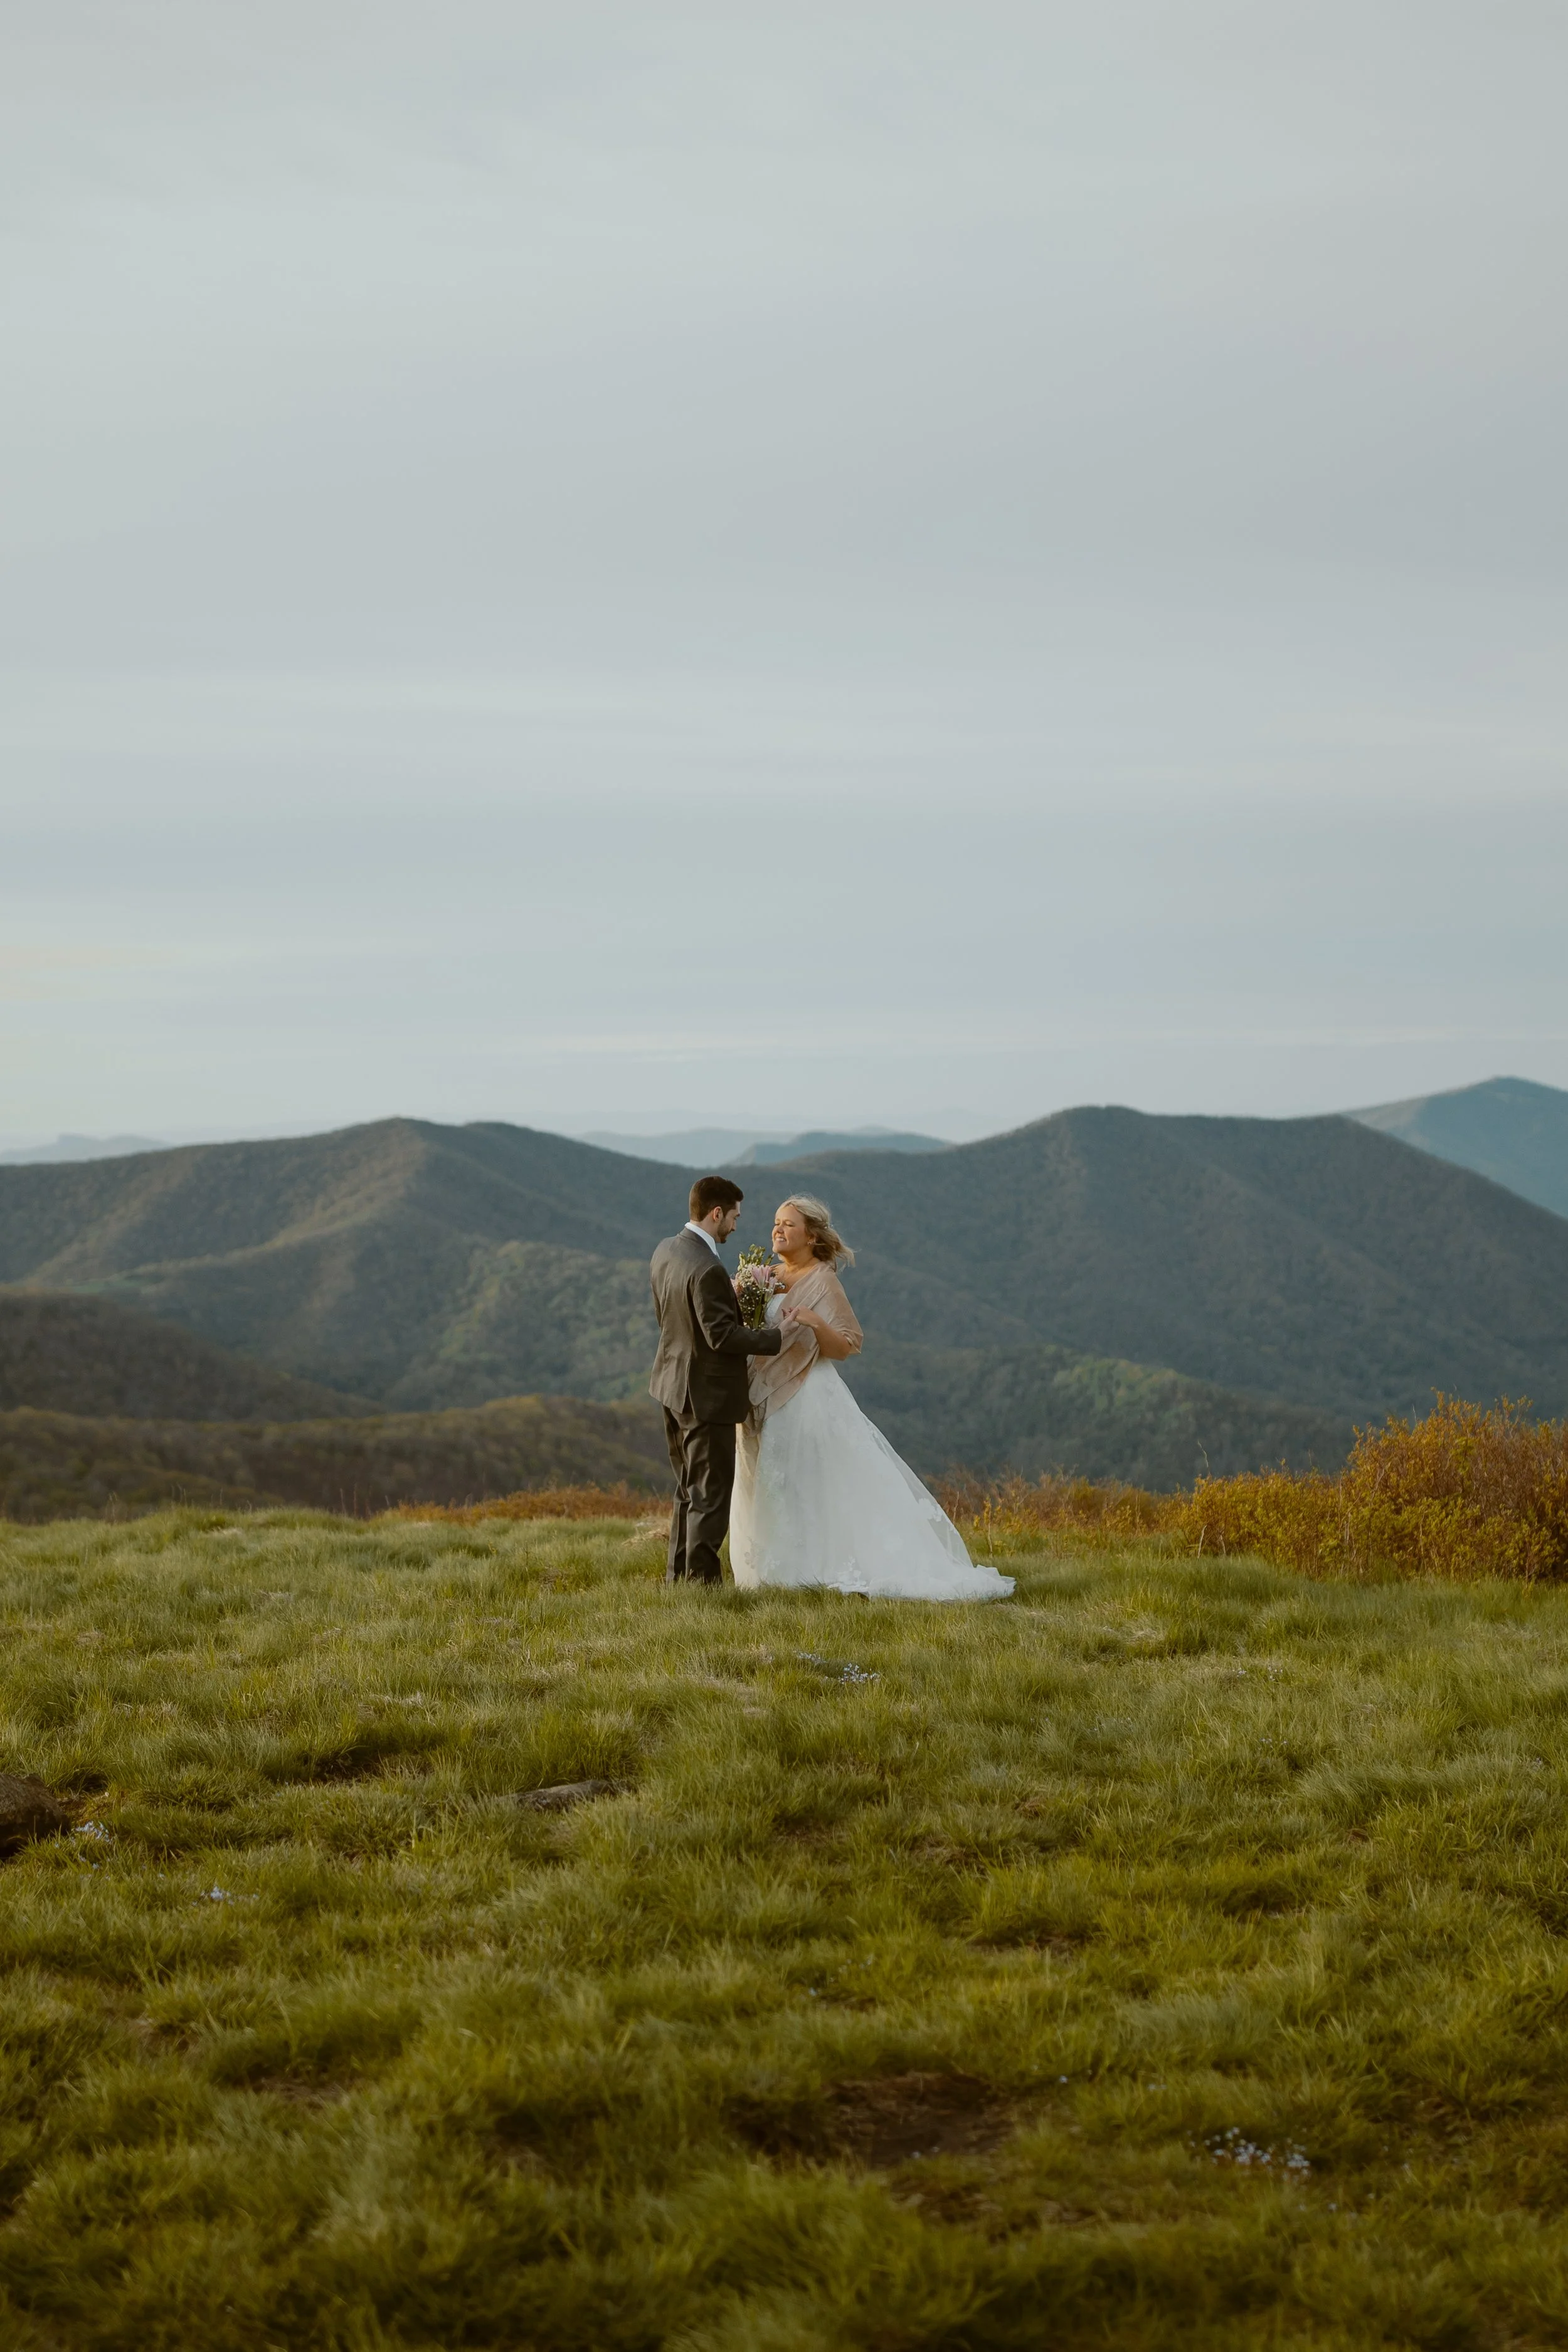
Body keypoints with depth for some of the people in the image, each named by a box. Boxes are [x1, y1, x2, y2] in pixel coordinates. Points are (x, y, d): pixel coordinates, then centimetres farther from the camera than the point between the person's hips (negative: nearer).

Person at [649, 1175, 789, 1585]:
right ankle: (702, 1579, 3)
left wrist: (732, 1295, 13)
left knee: (689, 1489, 19)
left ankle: (678, 1576, 25)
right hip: (707, 1393, -10)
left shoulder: (666, 1251, 4)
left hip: (672, 1384, 10)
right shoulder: (706, 1269, -25)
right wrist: (777, 1337, -16)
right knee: (710, 1493, 0)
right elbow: (722, 1335, -25)